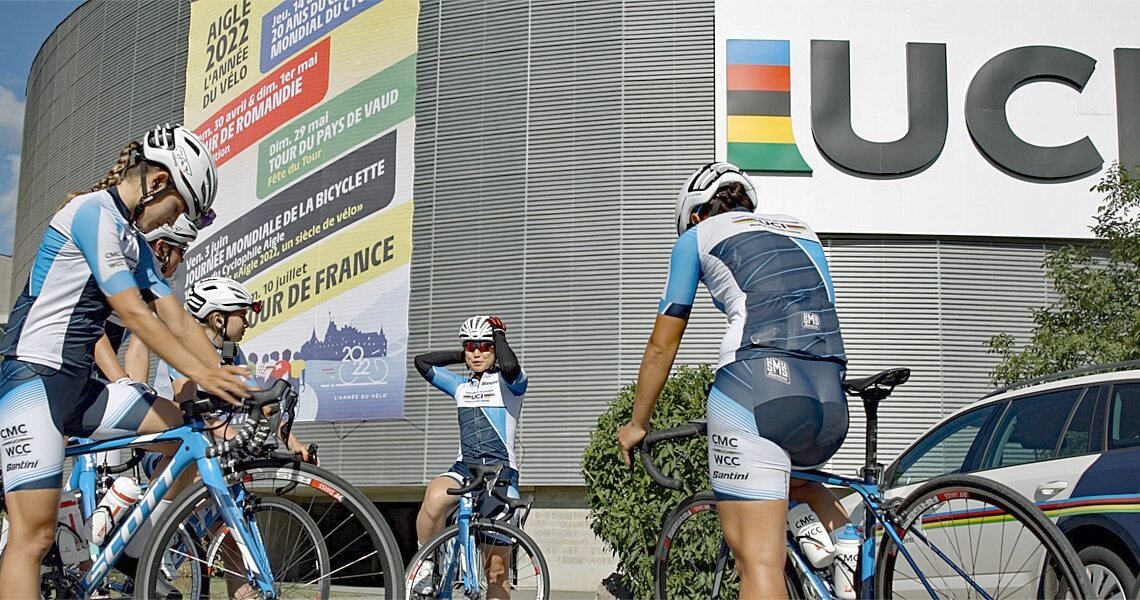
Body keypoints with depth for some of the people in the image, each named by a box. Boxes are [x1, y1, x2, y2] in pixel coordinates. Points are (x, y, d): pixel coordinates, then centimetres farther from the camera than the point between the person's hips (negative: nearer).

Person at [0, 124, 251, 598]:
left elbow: (177, 320, 11)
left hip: (76, 387, 9)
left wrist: (230, 382, 2)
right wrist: (199, 373, -21)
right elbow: (132, 313, -19)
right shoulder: (94, 212, -12)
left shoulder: (134, 242, 16)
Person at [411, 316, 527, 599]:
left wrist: (499, 334, -6)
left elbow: (510, 366, -23)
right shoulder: (461, 385, 17)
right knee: (435, 497, -34)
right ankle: (426, 564, -14)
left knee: (496, 570, -1)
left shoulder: (508, 382, 2)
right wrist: (461, 356, 12)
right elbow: (422, 362, 10)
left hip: (501, 473, -3)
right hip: (464, 469, 3)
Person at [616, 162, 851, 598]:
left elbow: (662, 345, 20)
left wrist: (637, 423, 32)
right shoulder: (802, 232, 30)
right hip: (830, 401, 6)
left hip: (755, 387, -5)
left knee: (758, 559, -6)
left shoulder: (698, 236, 18)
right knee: (794, 477, 37)